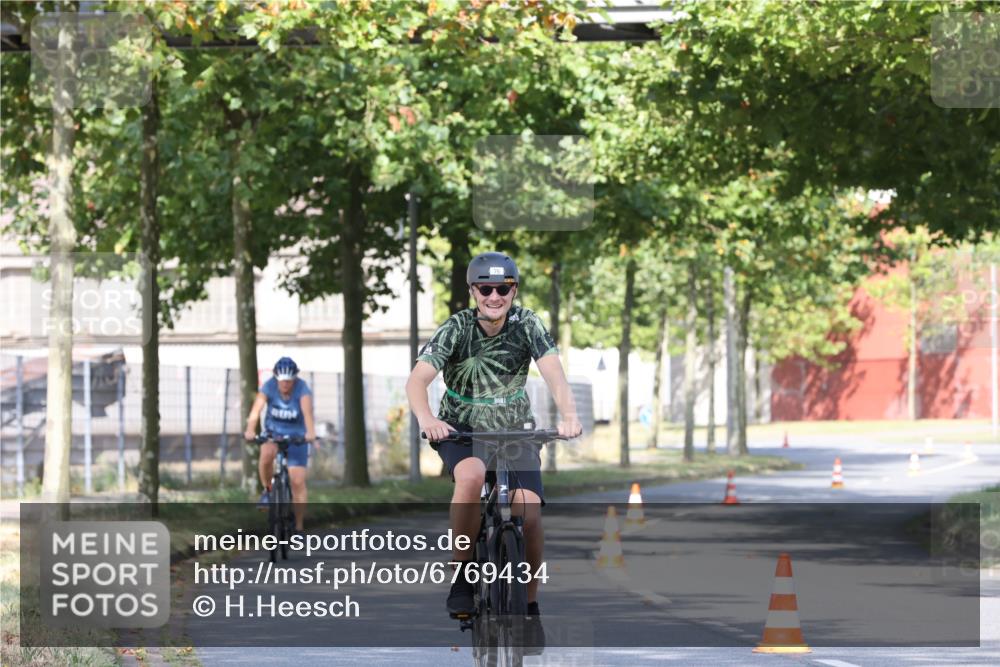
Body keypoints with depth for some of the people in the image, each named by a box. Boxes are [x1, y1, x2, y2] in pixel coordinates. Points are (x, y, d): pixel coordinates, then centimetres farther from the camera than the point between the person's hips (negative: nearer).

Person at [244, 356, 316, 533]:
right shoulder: (269, 386, -19)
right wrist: (250, 430, -51)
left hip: (296, 436, -1)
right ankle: (267, 491, -7)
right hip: (273, 432, 1)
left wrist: (310, 432, -58)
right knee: (266, 454, -34)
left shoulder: (302, 389, -22)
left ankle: (299, 527, 2)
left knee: (298, 482, -8)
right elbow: (256, 408, -32)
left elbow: (307, 411, -38)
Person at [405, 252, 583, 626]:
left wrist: (568, 415, -46)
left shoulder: (527, 325, -13)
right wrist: (426, 419, -48)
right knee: (472, 475, -35)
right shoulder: (457, 328, -17)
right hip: (461, 429, -2)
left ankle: (529, 604, 2)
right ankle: (462, 576, -20)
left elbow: (552, 371, -26)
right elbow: (417, 380, -27)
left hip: (513, 430, 2)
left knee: (529, 513, -18)